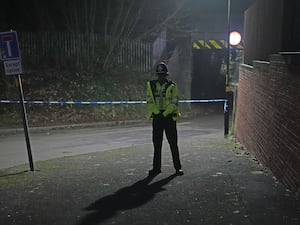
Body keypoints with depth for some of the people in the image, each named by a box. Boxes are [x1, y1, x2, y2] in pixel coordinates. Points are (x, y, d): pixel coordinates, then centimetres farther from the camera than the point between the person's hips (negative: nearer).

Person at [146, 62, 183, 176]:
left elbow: (174, 103, -7)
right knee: (157, 144, 6)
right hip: (156, 118, 2)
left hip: (169, 117, -2)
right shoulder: (151, 85, 4)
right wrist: (158, 113, -11)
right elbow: (149, 102, 0)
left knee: (173, 143, 1)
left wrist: (164, 114, -15)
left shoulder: (172, 86, -2)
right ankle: (156, 167, 14)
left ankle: (178, 167, 9)